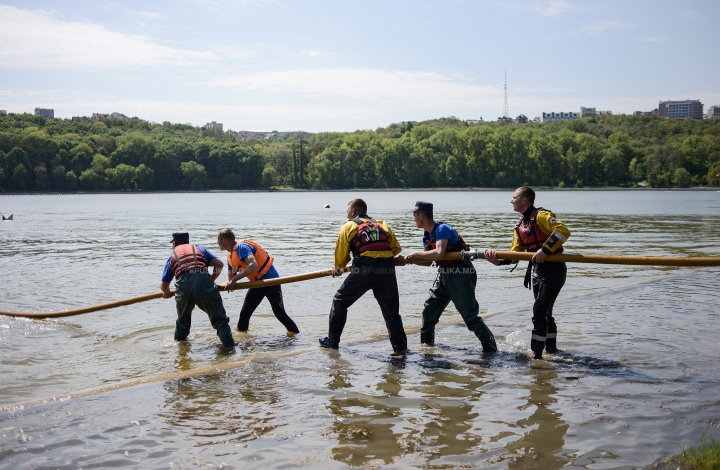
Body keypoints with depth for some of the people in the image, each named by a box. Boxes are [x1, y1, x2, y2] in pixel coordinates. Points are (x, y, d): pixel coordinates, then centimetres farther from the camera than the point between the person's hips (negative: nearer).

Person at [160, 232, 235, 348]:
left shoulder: (172, 256, 29)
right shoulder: (199, 249, 29)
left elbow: (164, 285, 24)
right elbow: (219, 264, 17)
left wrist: (167, 293, 46)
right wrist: (211, 280, 30)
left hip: (183, 285, 1)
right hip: (203, 281, -1)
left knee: (183, 318, 28)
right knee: (219, 317, 4)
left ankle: (179, 340, 42)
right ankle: (229, 343, -7)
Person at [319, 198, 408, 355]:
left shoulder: (348, 226, 13)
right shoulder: (382, 224, 23)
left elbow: (341, 254, 11)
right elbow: (396, 248, 19)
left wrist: (337, 269, 29)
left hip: (363, 269, -3)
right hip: (387, 269, 3)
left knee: (340, 301, 16)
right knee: (391, 310, 12)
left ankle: (332, 340, 21)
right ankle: (400, 347, 6)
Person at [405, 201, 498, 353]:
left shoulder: (442, 229, -19)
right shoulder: (427, 235, 9)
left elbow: (439, 253, -33)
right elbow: (428, 259, 12)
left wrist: (417, 254, -22)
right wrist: (411, 259, -2)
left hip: (460, 273, -10)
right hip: (444, 274, 10)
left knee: (470, 315, -12)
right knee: (429, 310, 14)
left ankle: (490, 347, -6)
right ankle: (426, 342, 29)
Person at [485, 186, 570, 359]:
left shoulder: (541, 215, -15)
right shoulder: (519, 225, 13)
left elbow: (563, 230, -29)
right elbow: (515, 253, 9)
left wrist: (545, 250, -32)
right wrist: (498, 260, -9)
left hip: (554, 269, -9)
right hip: (537, 271, 9)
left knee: (539, 311, -13)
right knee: (544, 313, 17)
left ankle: (536, 354, -9)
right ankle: (552, 349, 31)